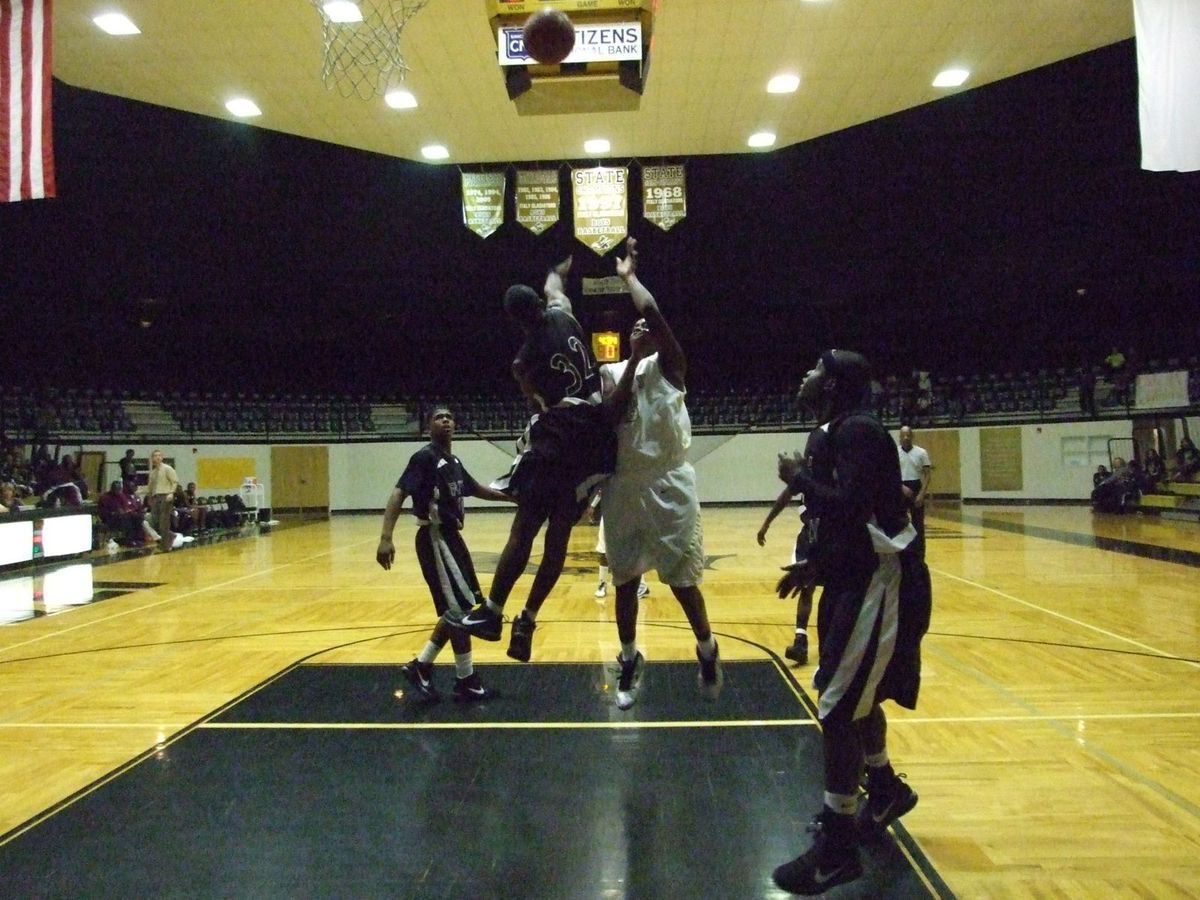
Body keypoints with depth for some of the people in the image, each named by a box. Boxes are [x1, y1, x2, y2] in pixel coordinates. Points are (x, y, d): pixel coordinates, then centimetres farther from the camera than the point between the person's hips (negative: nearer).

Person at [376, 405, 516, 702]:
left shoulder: (454, 461, 13)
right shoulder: (425, 457, -13)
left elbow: (475, 489, 30)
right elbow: (398, 494, -22)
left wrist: (509, 496, 28)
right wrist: (386, 538, -33)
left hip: (451, 536, 9)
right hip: (435, 538, -9)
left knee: (456, 608, 13)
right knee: (459, 607, -5)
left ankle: (421, 666, 22)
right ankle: (466, 681, 6)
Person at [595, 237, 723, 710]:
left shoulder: (668, 364, 0)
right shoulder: (612, 372, 10)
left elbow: (653, 313, -15)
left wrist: (629, 276, 0)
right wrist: (632, 359, -13)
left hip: (669, 485, -3)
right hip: (625, 487, 4)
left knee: (681, 579, 2)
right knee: (625, 579, 9)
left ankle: (708, 651, 26)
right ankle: (630, 660, 27)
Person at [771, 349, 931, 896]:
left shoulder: (857, 430, -19)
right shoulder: (840, 433, 12)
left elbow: (852, 508, -31)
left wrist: (800, 479, -17)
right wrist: (815, 564, 16)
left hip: (881, 583, -11)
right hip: (861, 577, 11)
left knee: (838, 706, -8)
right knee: (856, 694, 22)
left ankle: (837, 848, 3)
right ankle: (885, 792, 43)